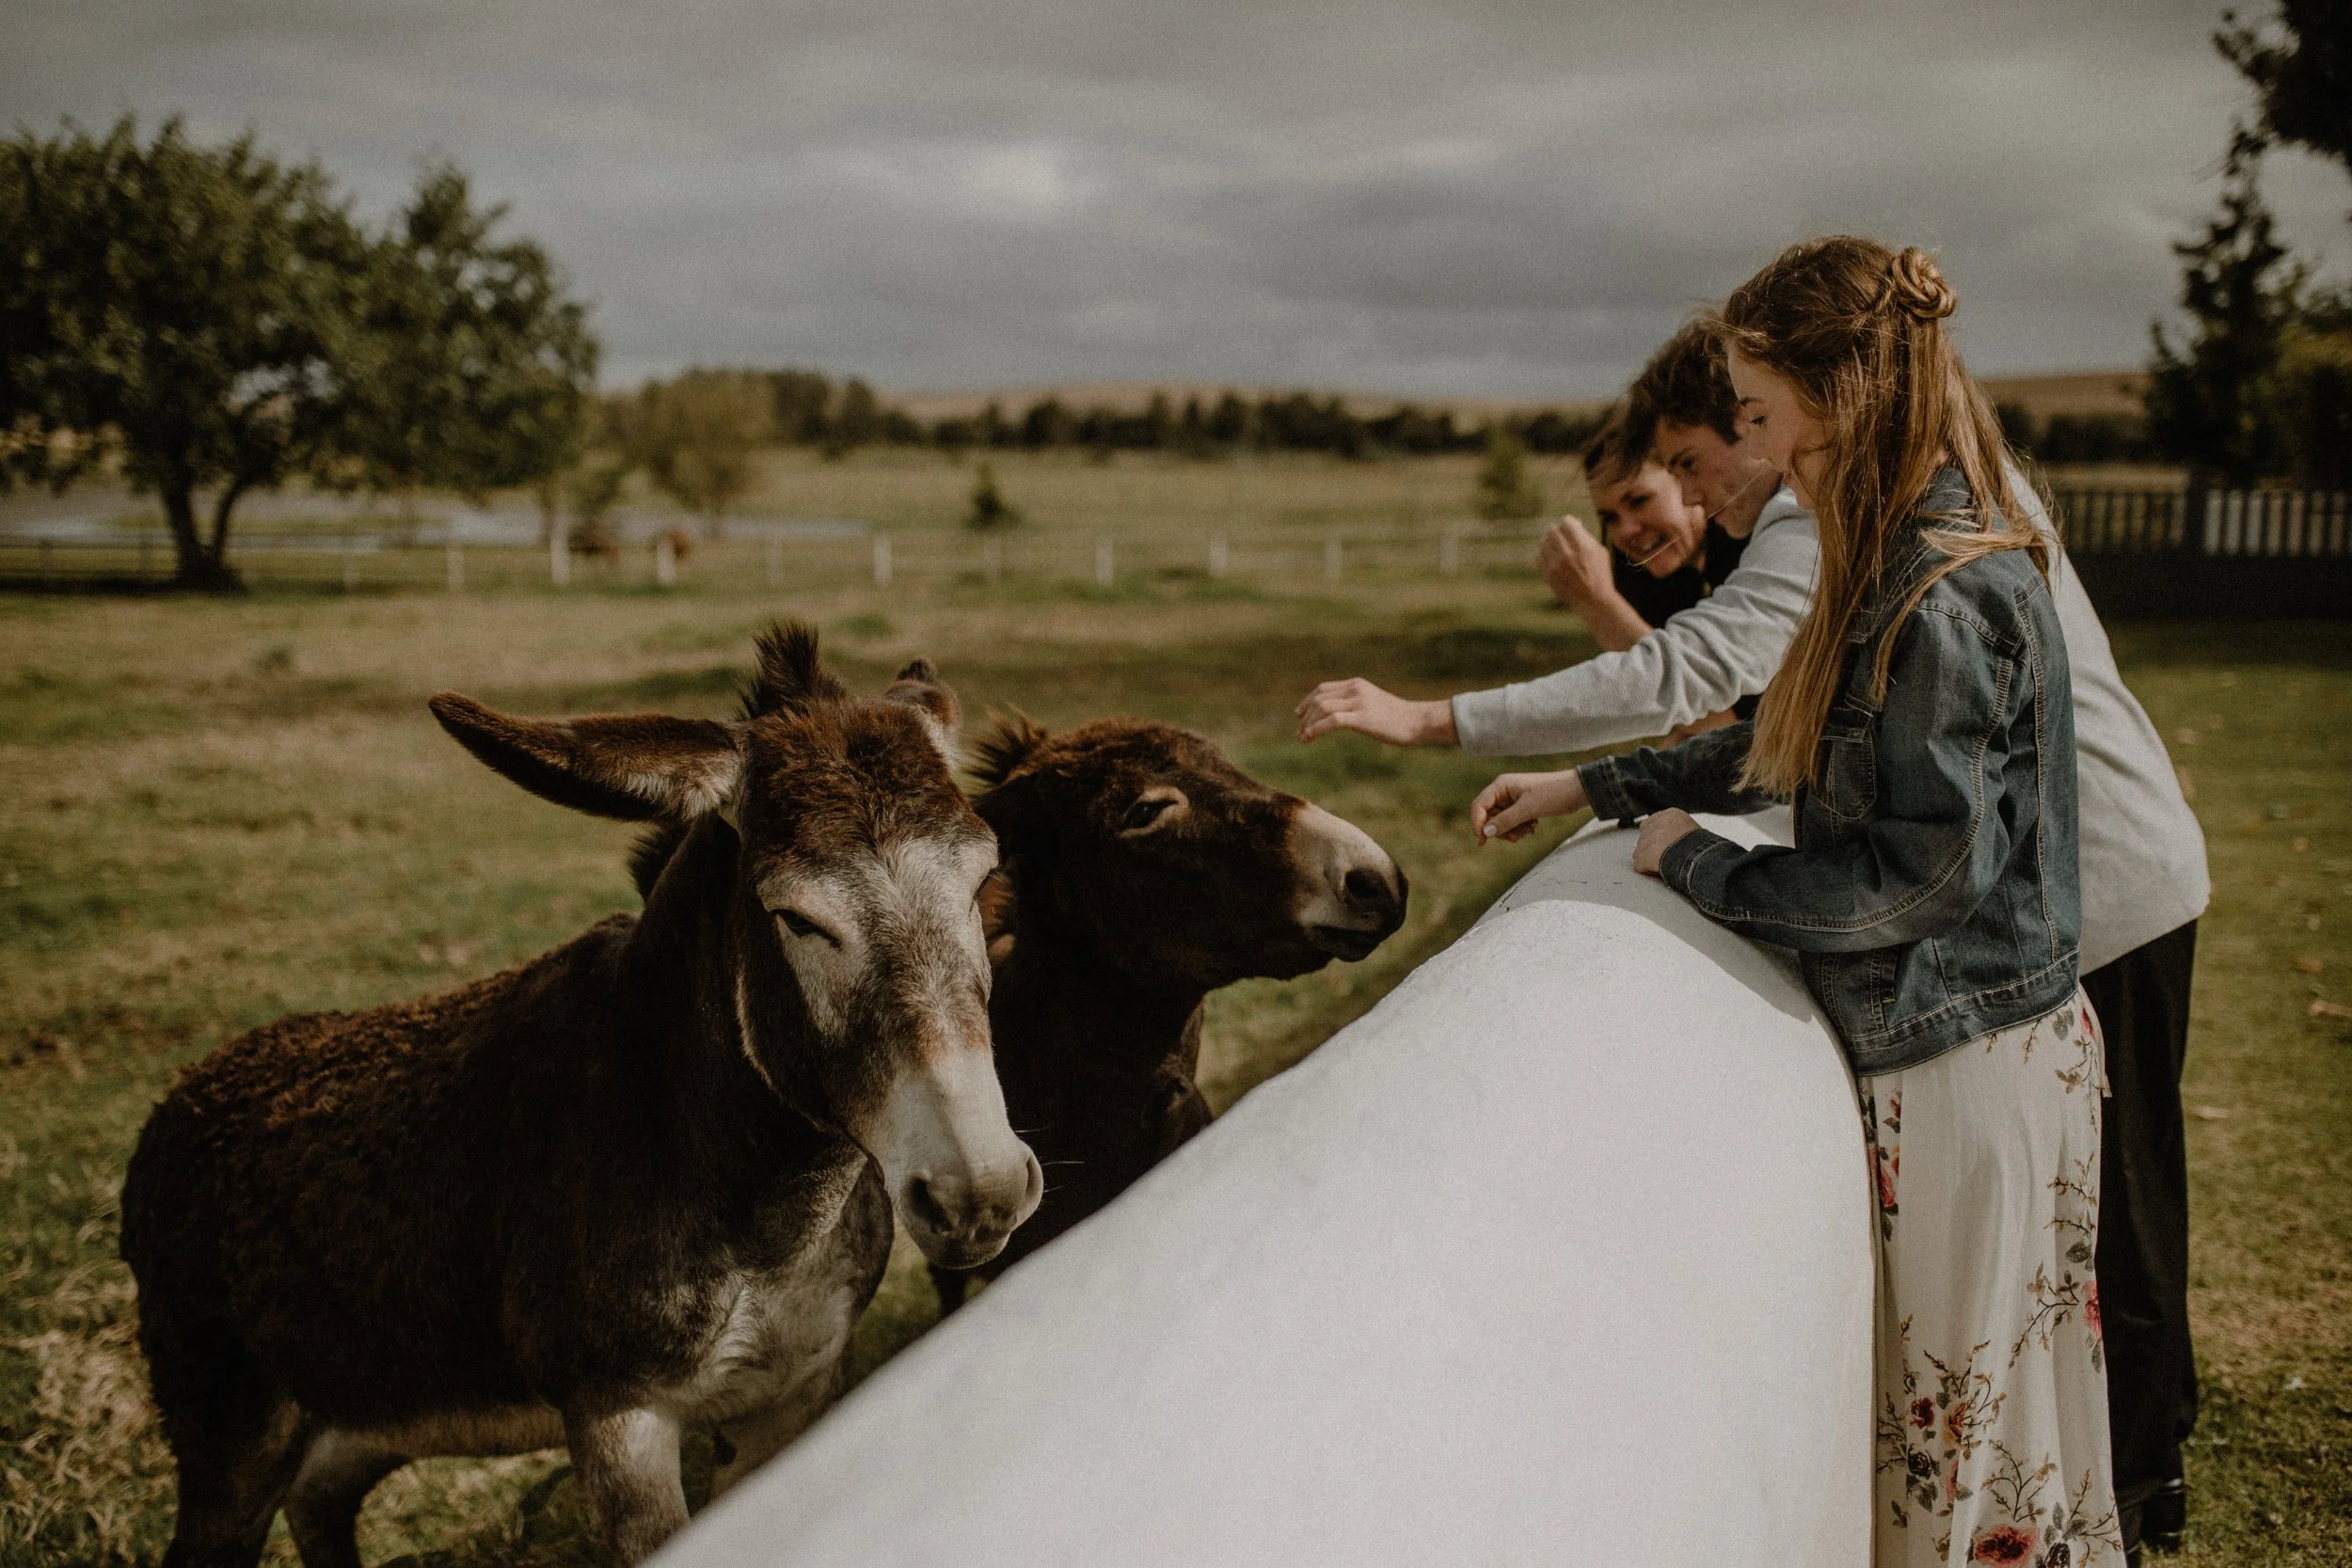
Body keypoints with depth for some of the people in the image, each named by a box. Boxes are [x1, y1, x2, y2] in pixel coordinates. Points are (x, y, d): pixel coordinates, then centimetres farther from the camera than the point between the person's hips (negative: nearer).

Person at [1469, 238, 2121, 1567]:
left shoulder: (1943, 600, -23)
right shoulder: (1923, 559, 8)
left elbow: (1925, 876, -24)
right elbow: (1796, 747, 18)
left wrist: (1701, 864, -13)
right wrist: (1590, 788, 17)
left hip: (1966, 1055, -9)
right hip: (2019, 1027, 9)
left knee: (1963, 1420, 5)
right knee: (1995, 1405, 20)